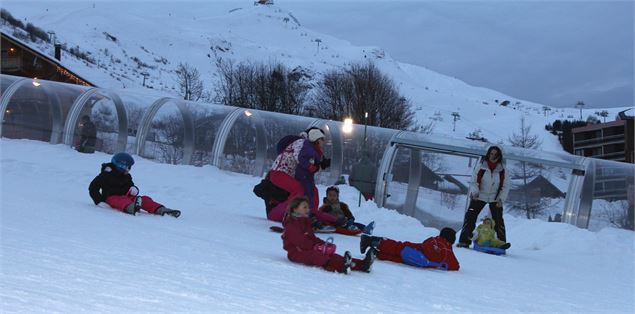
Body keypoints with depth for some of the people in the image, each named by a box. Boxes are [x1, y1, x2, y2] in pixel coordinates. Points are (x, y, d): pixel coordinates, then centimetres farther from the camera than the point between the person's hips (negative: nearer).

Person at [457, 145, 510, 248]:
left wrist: (500, 199, -12)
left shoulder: (502, 169, -8)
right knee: (470, 216, -8)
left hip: (495, 198, 0)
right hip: (480, 196, 0)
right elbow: (474, 182, -6)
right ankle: (464, 241, -2)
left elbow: (505, 186, -1)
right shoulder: (481, 167, -11)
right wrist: (474, 192, -25)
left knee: (498, 220, -3)